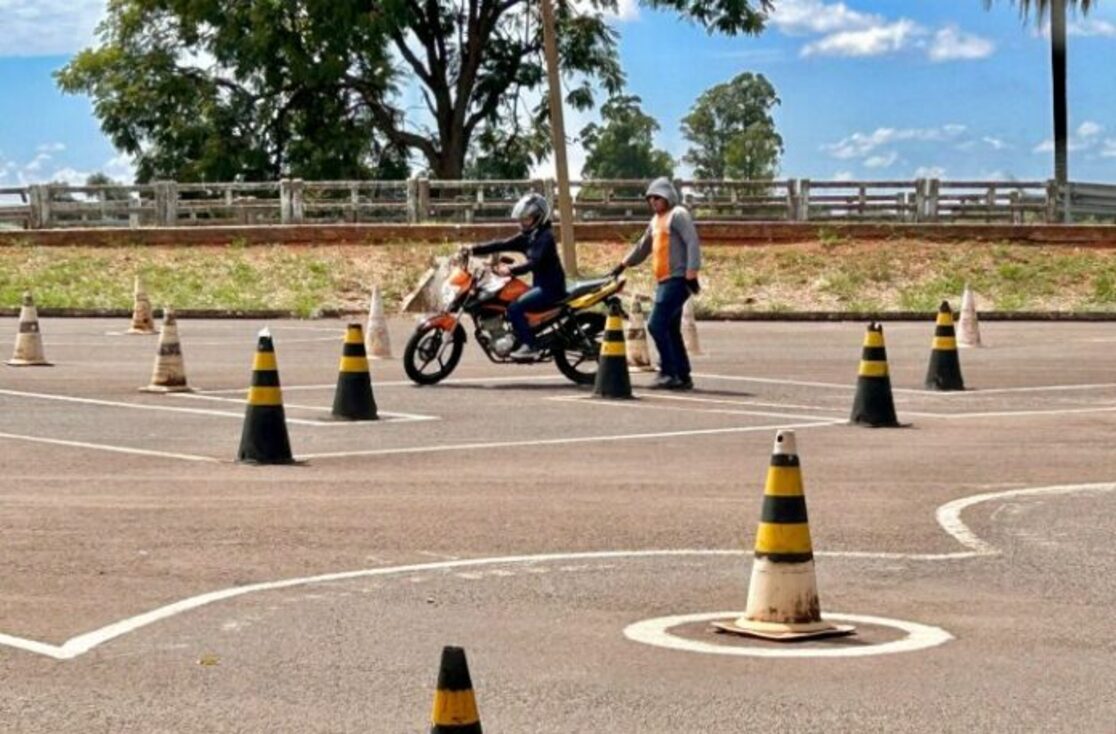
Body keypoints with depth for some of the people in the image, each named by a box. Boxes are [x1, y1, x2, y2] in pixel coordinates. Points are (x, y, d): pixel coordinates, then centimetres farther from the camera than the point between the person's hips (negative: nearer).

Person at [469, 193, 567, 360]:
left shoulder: (545, 237, -15)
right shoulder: (527, 237, 12)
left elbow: (534, 262, -28)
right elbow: (502, 245, 6)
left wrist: (511, 270, -42)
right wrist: (474, 249, -2)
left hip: (551, 287, -10)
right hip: (539, 285, 10)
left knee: (515, 307, -23)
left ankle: (530, 346, -21)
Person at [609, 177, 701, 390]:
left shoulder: (678, 214, -6)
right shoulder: (657, 220, 21)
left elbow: (693, 243, -16)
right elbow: (643, 246, 33)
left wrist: (691, 274, -22)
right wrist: (623, 265, 34)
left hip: (677, 280, -9)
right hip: (664, 281, 9)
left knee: (656, 325, -15)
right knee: (671, 330, 8)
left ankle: (669, 373, -12)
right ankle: (683, 376, 11)